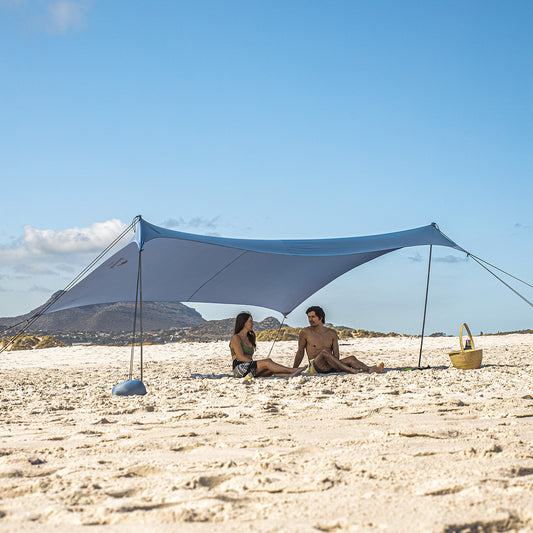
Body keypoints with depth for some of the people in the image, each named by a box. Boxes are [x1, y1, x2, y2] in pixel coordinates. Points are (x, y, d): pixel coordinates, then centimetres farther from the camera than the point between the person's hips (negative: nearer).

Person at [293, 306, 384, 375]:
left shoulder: (332, 333, 13)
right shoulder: (305, 332, 4)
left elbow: (336, 355, 7)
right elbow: (300, 353, 9)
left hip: (328, 367, 4)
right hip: (314, 367, -4)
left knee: (351, 359, -20)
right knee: (324, 352, -35)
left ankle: (370, 369, -44)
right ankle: (350, 370, -48)